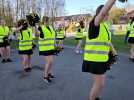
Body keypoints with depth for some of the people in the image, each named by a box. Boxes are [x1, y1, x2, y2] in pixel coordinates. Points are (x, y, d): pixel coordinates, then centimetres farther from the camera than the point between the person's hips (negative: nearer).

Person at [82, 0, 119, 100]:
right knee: (99, 83, -2)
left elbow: (107, 41, 23)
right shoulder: (95, 23, -14)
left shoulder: (104, 25, 12)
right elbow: (103, 12, -34)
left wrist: (114, 52, 17)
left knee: (100, 82, 21)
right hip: (94, 60, -9)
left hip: (101, 59, 9)